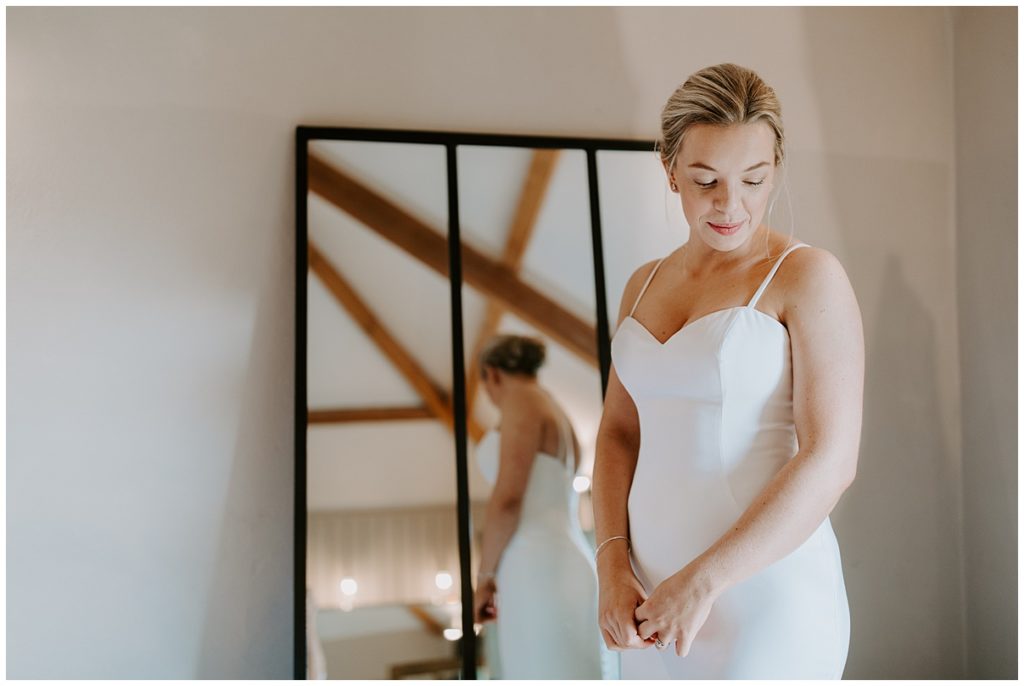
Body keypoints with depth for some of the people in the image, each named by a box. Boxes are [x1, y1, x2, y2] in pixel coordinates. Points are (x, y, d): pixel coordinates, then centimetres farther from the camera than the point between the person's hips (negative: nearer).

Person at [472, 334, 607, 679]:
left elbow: (507, 499, -14)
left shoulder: (522, 400, -3)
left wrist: (484, 578, -4)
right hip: (564, 569, 10)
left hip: (540, 573, -10)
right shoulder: (561, 420, 25)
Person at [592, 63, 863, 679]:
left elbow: (831, 460, -15)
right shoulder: (645, 285, 8)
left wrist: (702, 581, -16)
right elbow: (619, 432, 10)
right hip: (654, 590, 5)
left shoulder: (810, 277, -8)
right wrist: (613, 568, -2)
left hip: (767, 591, -5)